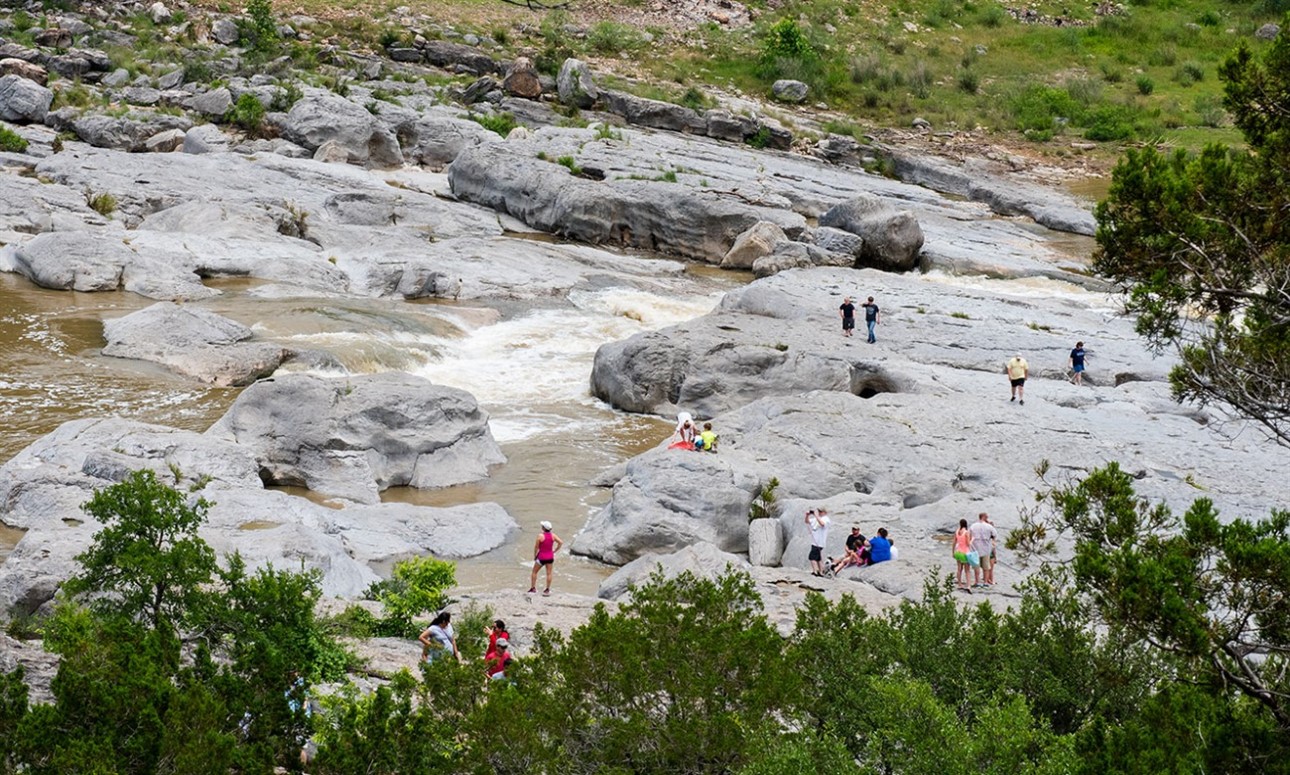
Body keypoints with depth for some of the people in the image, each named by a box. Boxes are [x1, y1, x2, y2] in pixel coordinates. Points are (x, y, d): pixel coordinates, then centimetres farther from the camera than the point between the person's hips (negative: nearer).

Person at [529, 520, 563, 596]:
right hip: (550, 557, 4)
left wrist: (534, 556, 3)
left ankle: (533, 588, 18)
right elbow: (560, 543, -5)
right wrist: (555, 551, 3)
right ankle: (547, 589, 14)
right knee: (549, 573, 10)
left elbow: (536, 547, -12)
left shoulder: (540, 536, -19)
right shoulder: (553, 535, -6)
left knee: (534, 572, 14)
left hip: (541, 557, -4)